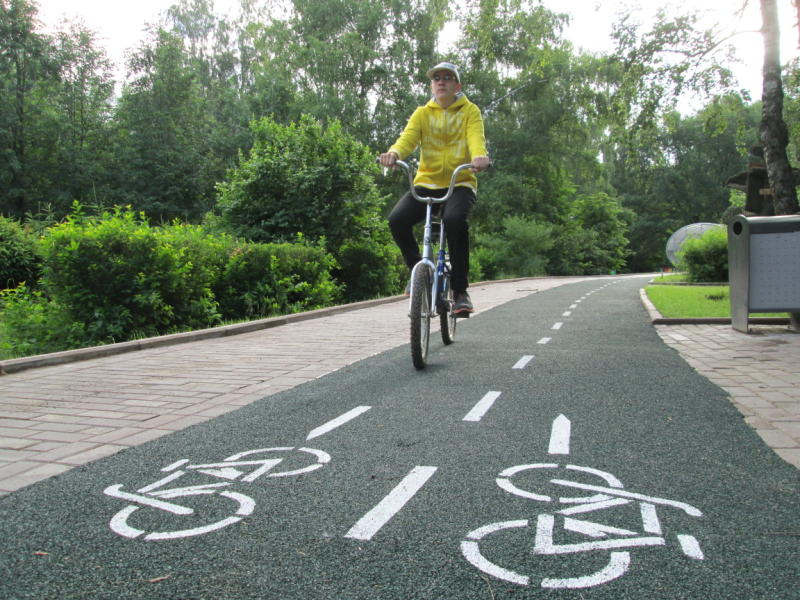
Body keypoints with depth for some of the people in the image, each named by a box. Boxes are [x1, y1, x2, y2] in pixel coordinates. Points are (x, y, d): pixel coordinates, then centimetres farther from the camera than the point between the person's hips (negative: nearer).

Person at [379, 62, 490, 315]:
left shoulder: (470, 111, 9)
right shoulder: (422, 113, 13)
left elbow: (476, 137, -11)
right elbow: (408, 137, -6)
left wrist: (480, 156, -35)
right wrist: (394, 153, -30)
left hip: (460, 183, -2)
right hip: (426, 182, 3)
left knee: (455, 219, -34)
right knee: (397, 219, -24)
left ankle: (460, 290, -19)